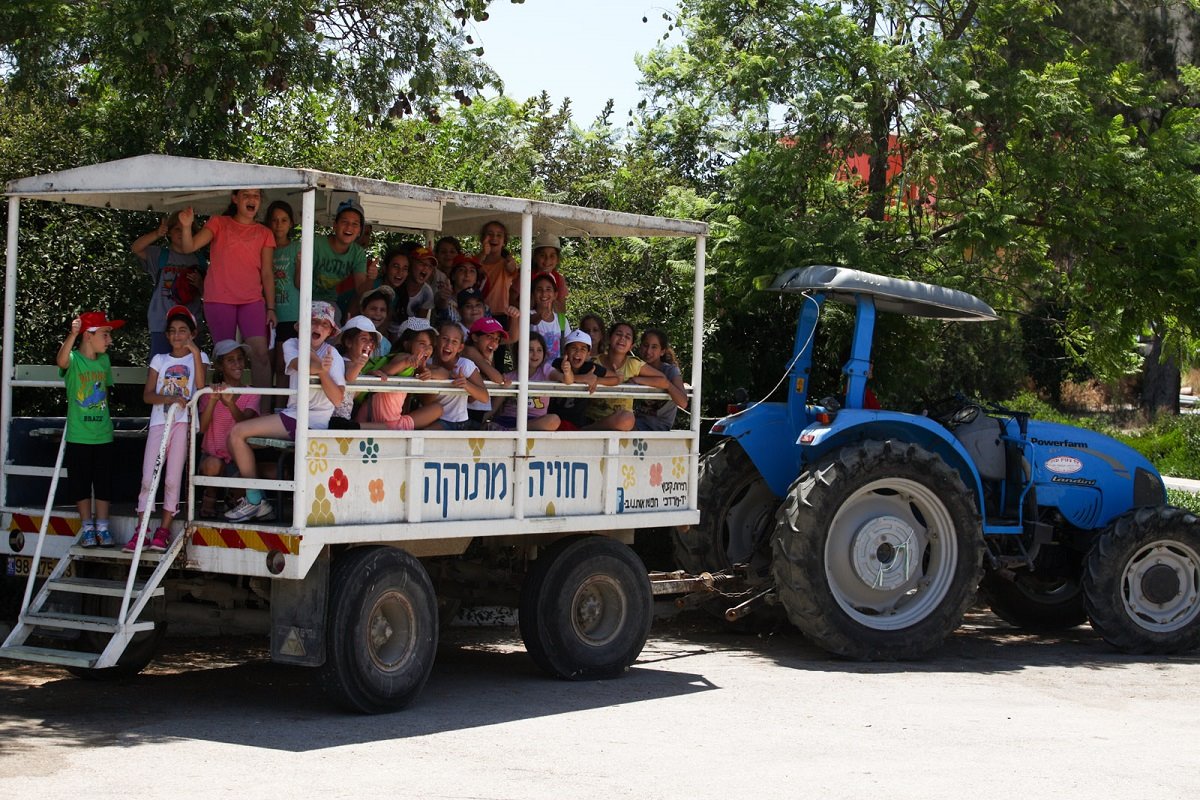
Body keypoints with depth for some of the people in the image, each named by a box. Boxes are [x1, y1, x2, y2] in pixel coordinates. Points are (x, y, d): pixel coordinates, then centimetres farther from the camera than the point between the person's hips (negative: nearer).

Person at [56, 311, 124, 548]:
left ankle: (102, 528, 15)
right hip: (78, 436, -4)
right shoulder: (74, 359, -11)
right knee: (81, 483, 5)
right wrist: (72, 334, -50)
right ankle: (87, 529, 15)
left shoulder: (104, 360, 7)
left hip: (103, 435, 4)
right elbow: (61, 361, -36)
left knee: (104, 483, 7)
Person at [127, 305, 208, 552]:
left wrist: (195, 353, -15)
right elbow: (147, 395, 4)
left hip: (184, 422, -2)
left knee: (172, 479, -5)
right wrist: (169, 398, -15)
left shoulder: (198, 357, 9)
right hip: (159, 421, 2)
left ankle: (163, 531, 2)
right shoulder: (159, 360, 14)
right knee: (148, 478, -6)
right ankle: (141, 532, -4)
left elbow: (200, 387, -10)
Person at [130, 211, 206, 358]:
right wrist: (156, 234, -28)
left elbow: (207, 293, 13)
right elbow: (136, 248, -12)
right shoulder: (160, 255, 6)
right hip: (162, 324, -2)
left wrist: (199, 284, -10)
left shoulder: (199, 260, 12)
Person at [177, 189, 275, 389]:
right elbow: (189, 247, -2)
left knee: (260, 353, -13)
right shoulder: (219, 224, 10)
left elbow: (267, 273, 11)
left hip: (252, 301, 1)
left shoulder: (265, 234, 15)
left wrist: (270, 307, 3)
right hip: (219, 300, -1)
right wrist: (186, 226, -22)